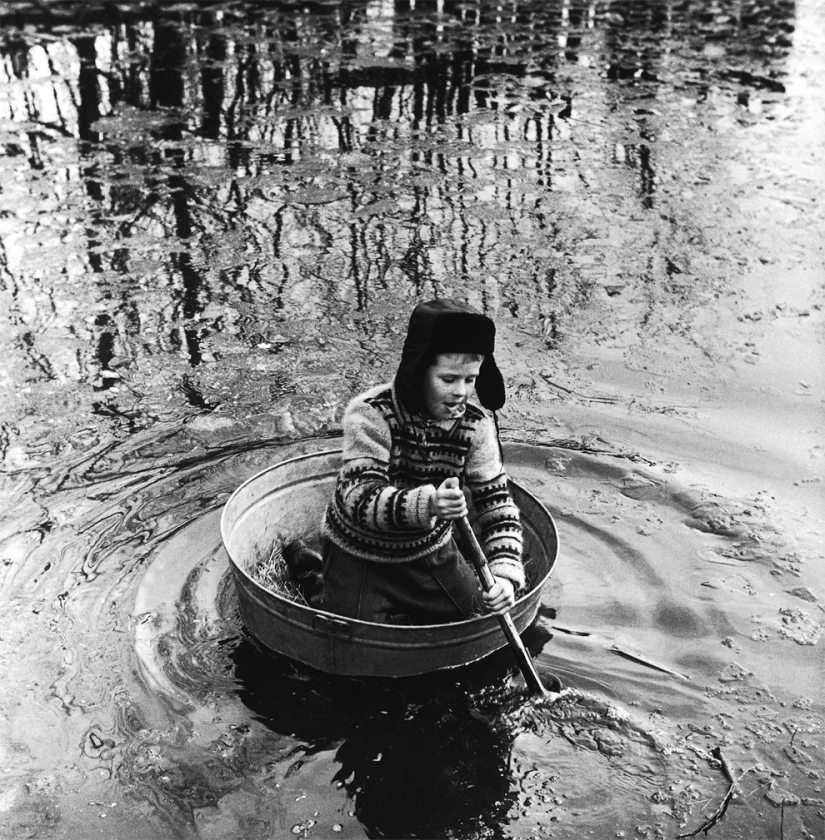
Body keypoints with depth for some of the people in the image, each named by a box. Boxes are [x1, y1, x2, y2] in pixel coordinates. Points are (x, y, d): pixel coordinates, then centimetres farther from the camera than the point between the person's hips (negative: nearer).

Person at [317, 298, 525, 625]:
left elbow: (495, 499, -13)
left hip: (431, 549, 4)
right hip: (359, 554, -4)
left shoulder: (476, 421, -15)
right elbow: (357, 498, -35)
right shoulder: (371, 414, -26)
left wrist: (505, 573, -29)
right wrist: (426, 505, -54)